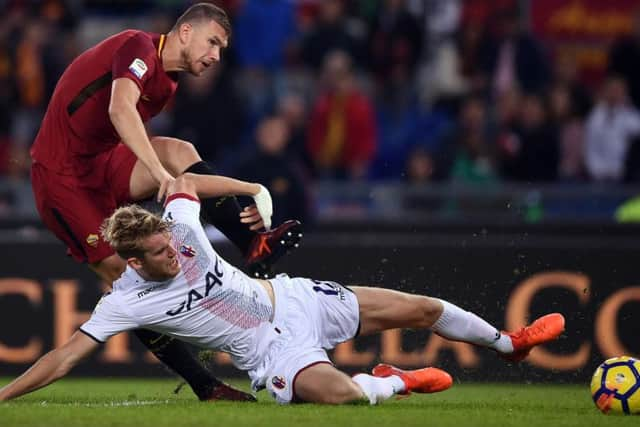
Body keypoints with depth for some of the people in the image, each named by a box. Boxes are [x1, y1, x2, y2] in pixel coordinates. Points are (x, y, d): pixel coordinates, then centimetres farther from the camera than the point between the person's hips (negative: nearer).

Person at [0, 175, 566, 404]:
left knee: (421, 308, 5)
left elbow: (183, 181, 15)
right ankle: (395, 382, 1)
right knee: (338, 392, -36)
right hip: (270, 350, -5)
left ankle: (508, 343, 32)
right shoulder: (126, 302, -20)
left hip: (294, 300, 5)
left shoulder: (178, 230, -9)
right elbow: (66, 356, -22)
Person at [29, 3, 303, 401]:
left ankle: (255, 247, -31)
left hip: (101, 166, 8)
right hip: (62, 176, -8)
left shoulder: (167, 83, 13)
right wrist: (160, 172, -42)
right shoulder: (139, 46, -15)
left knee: (180, 151, -17)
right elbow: (120, 110, -32)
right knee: (120, 272, -14)